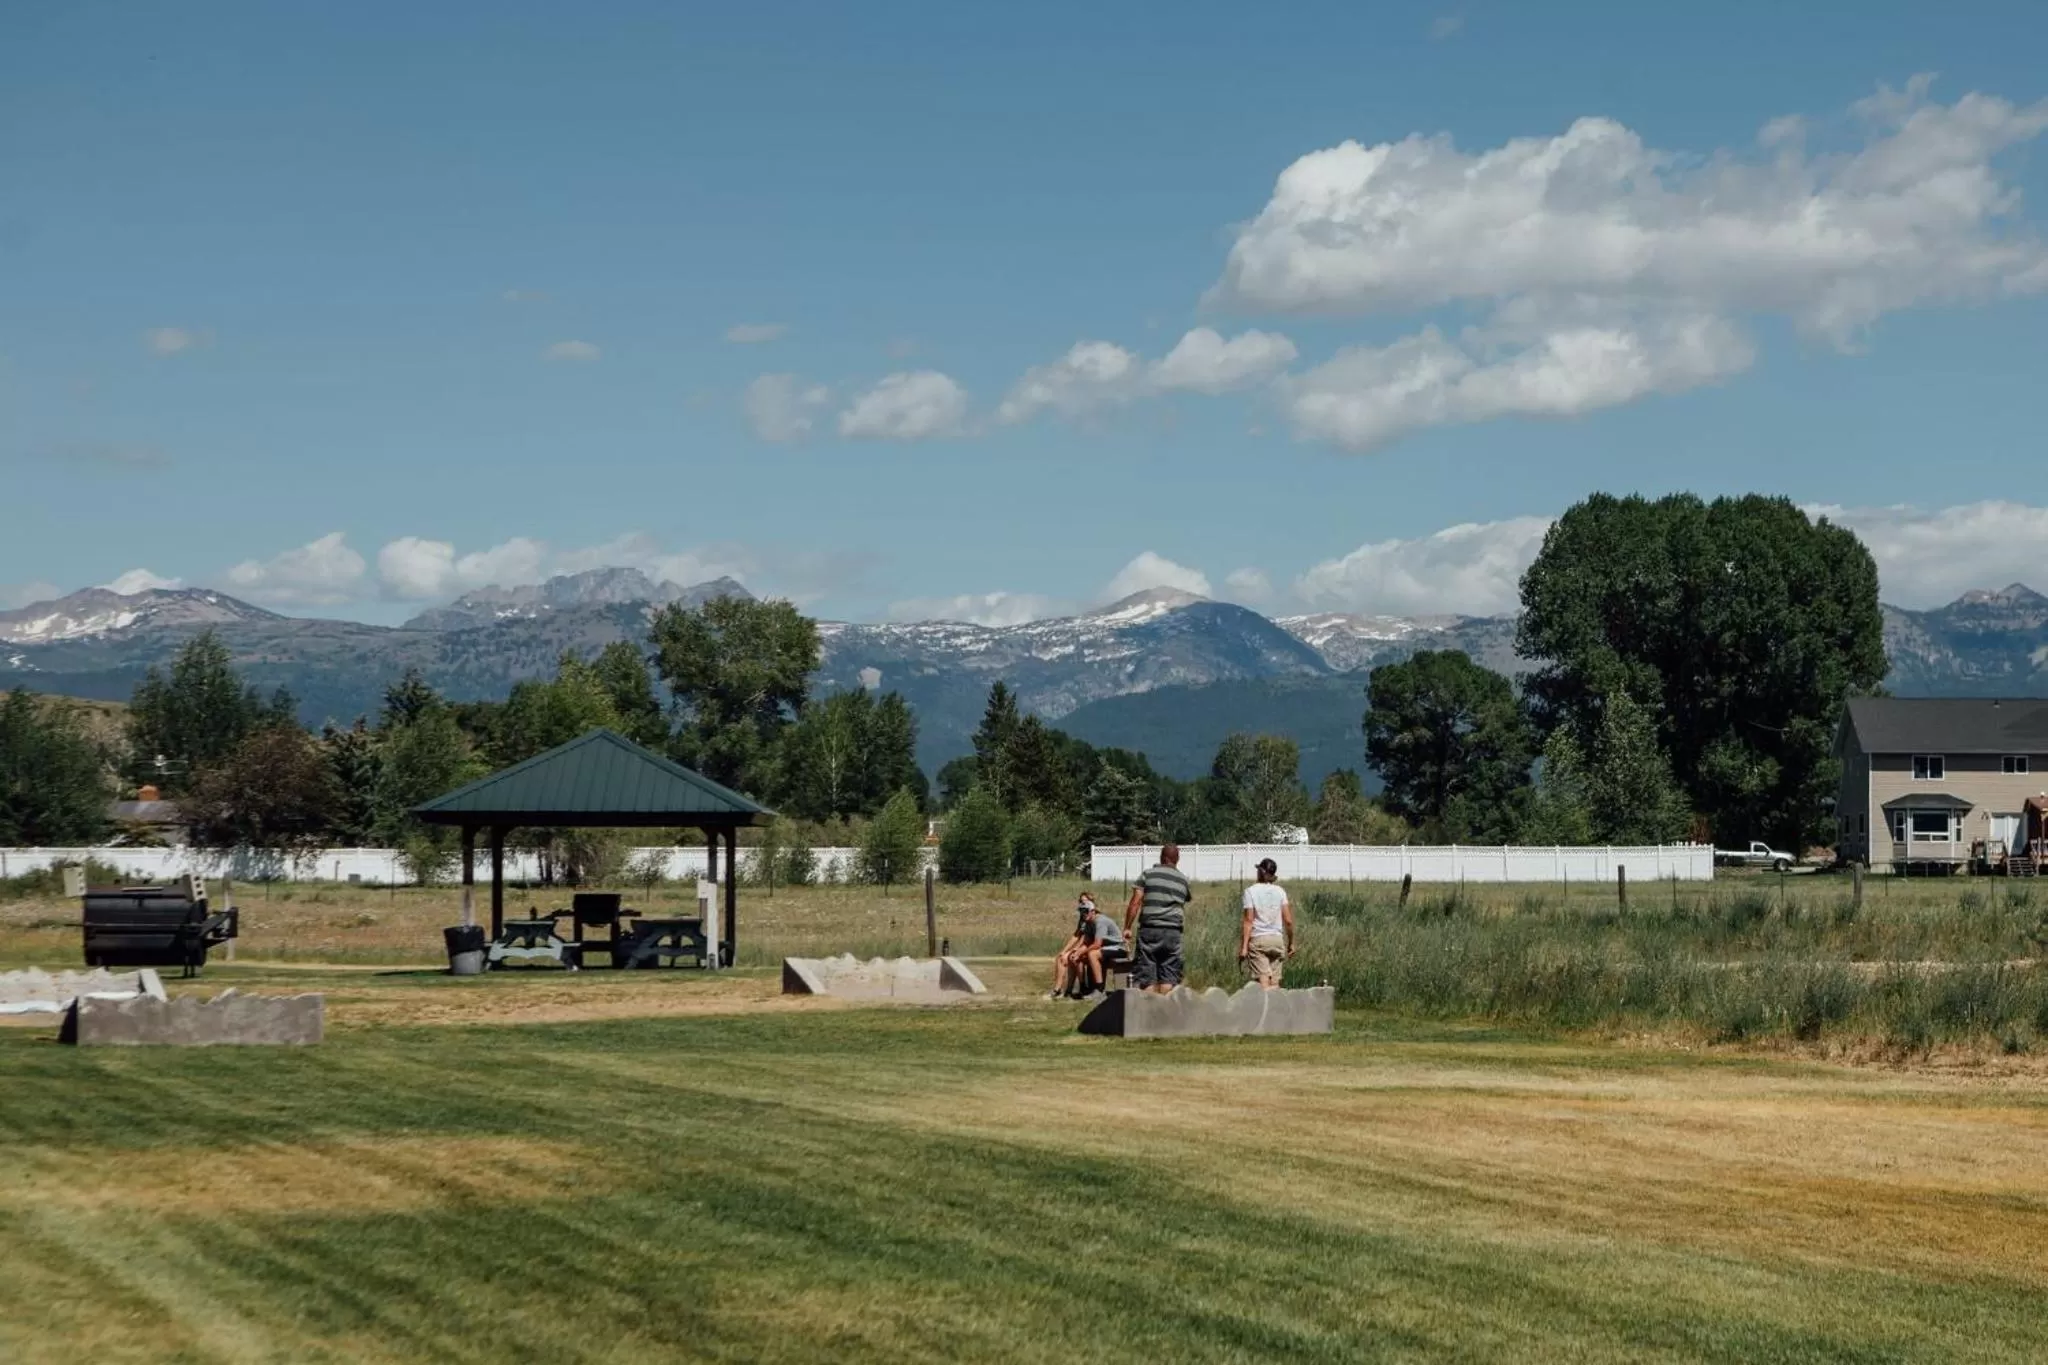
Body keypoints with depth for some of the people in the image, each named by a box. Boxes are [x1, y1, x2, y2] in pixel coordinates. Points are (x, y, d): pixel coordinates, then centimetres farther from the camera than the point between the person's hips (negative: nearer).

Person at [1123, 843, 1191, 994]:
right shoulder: (1183, 880, 11)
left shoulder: (1148, 875, 3)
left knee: (1146, 975, 0)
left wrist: (1127, 928, 1)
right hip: (1173, 932, 2)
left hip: (1149, 929, -2)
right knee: (1168, 974, 5)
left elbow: (1135, 903, -2)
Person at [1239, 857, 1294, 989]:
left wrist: (1243, 946, -8)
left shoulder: (1251, 891, -4)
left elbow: (1248, 921, -8)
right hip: (1277, 939, 3)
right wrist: (1291, 943, 14)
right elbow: (1288, 920, 2)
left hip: (1257, 940, -3)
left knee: (1263, 982, -8)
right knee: (1274, 982, 8)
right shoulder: (1280, 891, 5)